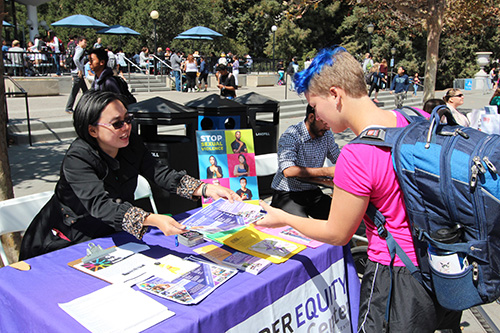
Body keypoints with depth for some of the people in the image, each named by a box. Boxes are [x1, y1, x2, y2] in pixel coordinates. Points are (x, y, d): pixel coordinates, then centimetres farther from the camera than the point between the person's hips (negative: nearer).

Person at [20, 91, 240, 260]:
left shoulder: (131, 144, -8)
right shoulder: (77, 159, -27)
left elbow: (161, 174, -14)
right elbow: (100, 205, -40)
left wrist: (207, 189, -29)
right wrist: (154, 220, -55)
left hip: (109, 235, 6)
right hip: (63, 242, -5)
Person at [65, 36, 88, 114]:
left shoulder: (77, 49, 20)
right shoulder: (80, 49, -11)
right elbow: (76, 59, -27)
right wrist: (80, 70, -22)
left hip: (79, 73, 10)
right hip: (78, 73, -10)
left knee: (85, 90, 13)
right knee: (74, 91, -6)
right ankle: (69, 108, -1)